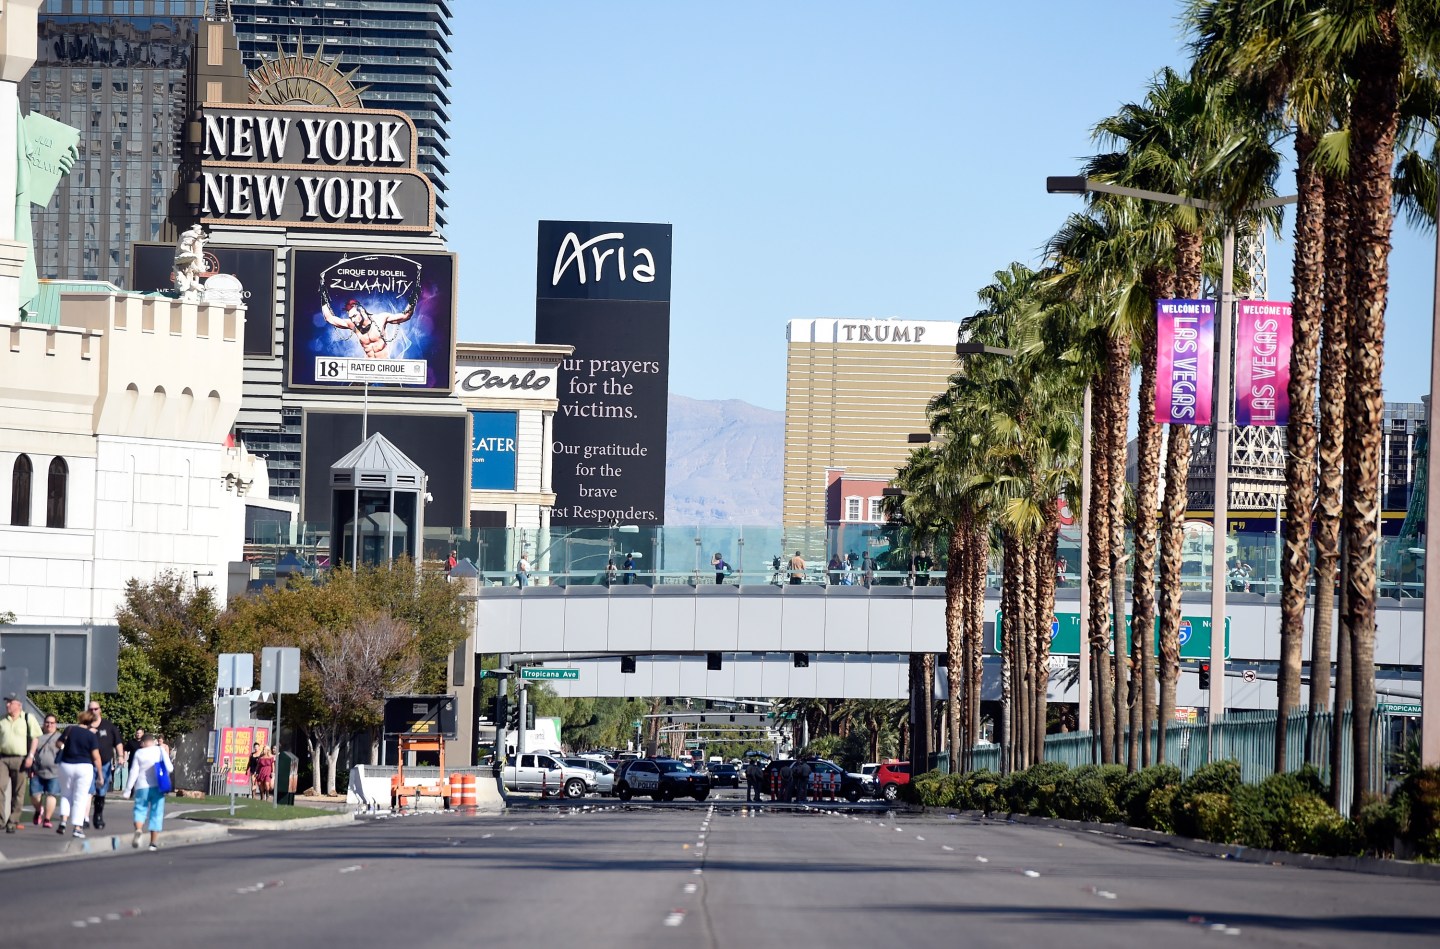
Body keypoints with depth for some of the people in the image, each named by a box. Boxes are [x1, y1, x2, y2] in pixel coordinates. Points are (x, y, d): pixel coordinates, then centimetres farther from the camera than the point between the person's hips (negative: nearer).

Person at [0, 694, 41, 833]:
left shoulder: (28, 718, 3)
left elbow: (35, 738, 2)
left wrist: (30, 756, -9)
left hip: (20, 759, -2)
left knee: (18, 793, 1)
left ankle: (12, 822, 8)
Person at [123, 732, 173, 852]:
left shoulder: (139, 753, 2)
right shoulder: (161, 750, 3)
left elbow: (134, 772, -1)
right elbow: (169, 768, 3)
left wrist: (128, 789, 3)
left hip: (142, 787, -1)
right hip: (158, 786, 1)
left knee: (140, 810, 6)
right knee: (156, 813, 6)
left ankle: (138, 830, -24)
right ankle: (154, 842, 5)